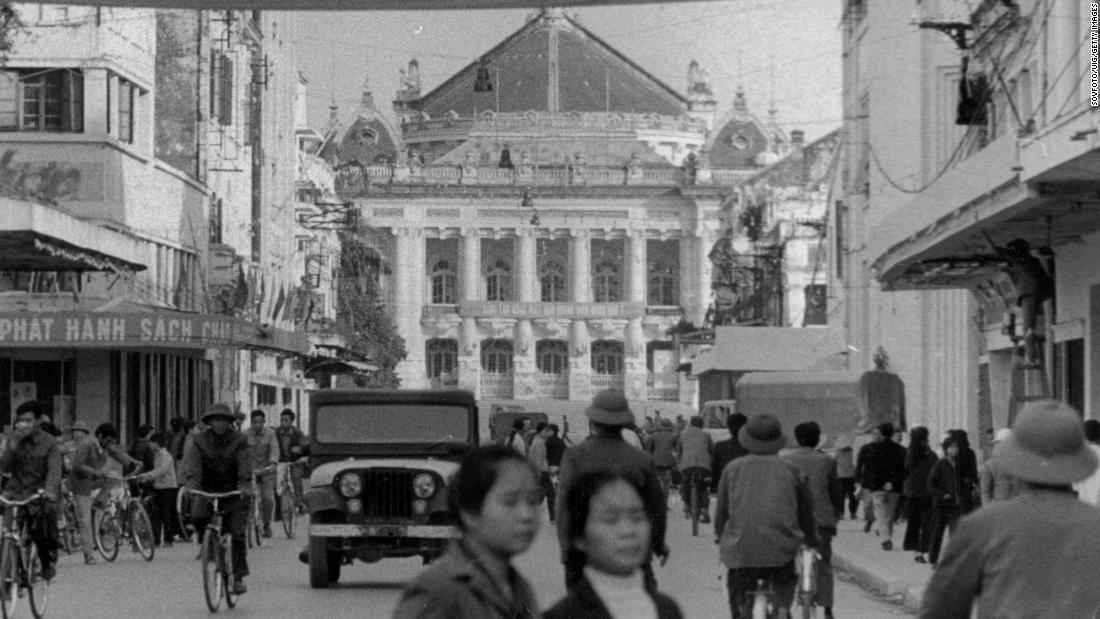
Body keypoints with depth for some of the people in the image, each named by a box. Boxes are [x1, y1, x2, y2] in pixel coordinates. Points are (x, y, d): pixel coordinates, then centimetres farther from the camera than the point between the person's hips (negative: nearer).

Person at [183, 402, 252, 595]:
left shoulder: (239, 440, -5)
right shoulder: (199, 441, -1)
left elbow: (245, 466, -17)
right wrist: (191, 484, -35)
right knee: (198, 517, -28)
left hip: (233, 492, -1)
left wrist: (245, 486, -35)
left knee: (237, 533, -9)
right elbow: (192, 465, -15)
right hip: (207, 490, 1)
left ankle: (238, 577, 0)